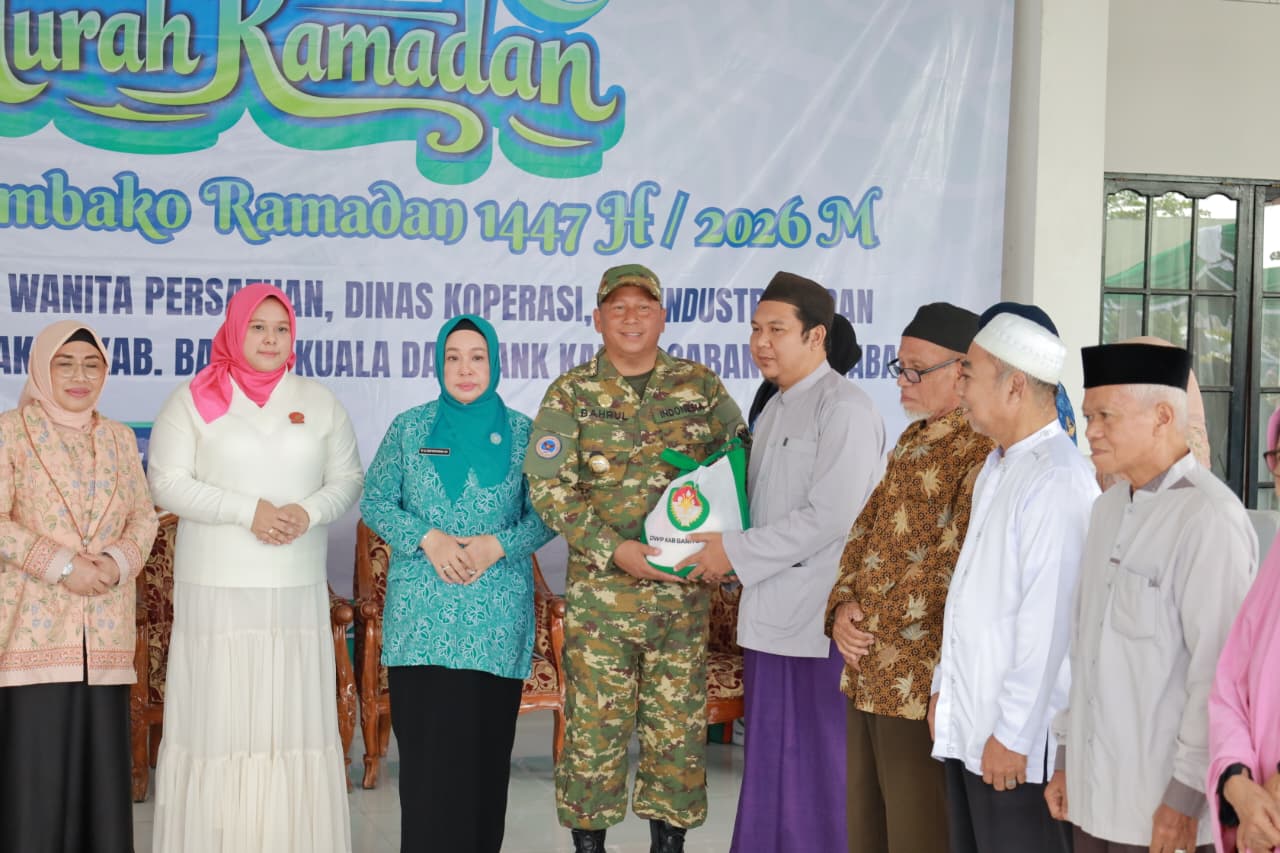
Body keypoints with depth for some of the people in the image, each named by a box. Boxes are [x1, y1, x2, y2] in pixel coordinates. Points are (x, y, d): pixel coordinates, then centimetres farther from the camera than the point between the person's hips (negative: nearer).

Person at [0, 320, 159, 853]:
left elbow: (143, 515, 12)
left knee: (101, 755, 4)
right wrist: (61, 566, -15)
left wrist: (119, 562, -7)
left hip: (103, 629, 4)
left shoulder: (119, 438, 15)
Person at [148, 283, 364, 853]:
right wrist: (248, 511, -13)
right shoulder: (195, 399, 2)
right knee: (217, 717, -4)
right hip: (214, 588, -2)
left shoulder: (320, 403, 12)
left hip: (297, 589, 3)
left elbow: (348, 480, 11)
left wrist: (310, 512, -10)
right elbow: (166, 482, -4)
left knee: (296, 717, 2)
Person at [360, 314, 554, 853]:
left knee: (485, 746, 3)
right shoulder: (409, 428, 5)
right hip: (421, 614, 0)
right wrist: (427, 538, -10)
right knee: (426, 746, -1)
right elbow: (374, 502, 6)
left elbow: (544, 515, 5)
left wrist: (499, 544, -13)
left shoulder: (521, 433, 4)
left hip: (496, 620, 0)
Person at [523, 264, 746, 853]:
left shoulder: (701, 386, 6)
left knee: (677, 726, 7)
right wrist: (616, 550, -15)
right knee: (594, 727, 2)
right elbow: (547, 485, -6)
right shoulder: (570, 394, 1)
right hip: (598, 591, -1)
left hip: (683, 590, 2)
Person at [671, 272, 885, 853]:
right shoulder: (773, 412, 17)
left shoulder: (844, 408, -11)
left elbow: (828, 516, -19)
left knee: (815, 771, 0)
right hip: (769, 617, 8)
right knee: (769, 769, 14)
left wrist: (737, 553, -13)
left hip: (819, 626, -8)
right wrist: (723, 554, 4)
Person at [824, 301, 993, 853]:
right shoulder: (912, 440, 16)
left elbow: (961, 570, -21)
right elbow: (864, 532, 18)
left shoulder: (982, 451, -15)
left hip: (920, 685, -9)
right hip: (866, 678, 9)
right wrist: (842, 606, 2)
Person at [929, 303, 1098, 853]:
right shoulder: (997, 466, 11)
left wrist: (1012, 733, -19)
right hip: (964, 723, 9)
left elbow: (1046, 619, -22)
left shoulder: (1057, 479, -19)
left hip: (1015, 742, -9)